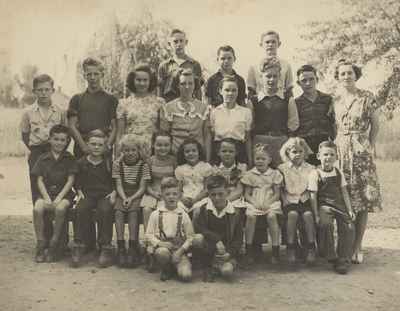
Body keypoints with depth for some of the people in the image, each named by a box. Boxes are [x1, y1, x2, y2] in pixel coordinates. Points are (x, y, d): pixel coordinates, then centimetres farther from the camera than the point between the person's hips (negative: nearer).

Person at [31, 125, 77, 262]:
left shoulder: (70, 159, 5)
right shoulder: (43, 158, 9)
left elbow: (70, 181, -2)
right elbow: (40, 180, 4)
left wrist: (59, 197, -13)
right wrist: (47, 198, -10)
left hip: (64, 194, -2)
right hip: (46, 193, 2)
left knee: (60, 208, -33)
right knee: (37, 208, -29)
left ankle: (54, 244, -18)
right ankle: (41, 243, -14)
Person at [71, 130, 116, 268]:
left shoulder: (109, 163, 8)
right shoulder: (81, 162, 11)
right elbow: (77, 182, 18)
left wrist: (113, 192, -6)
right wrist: (80, 192, 0)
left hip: (105, 195, -1)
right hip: (87, 195, 2)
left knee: (104, 210, -33)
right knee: (81, 209, -31)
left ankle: (105, 248, -24)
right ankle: (79, 246, -22)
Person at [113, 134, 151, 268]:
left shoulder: (143, 165, -2)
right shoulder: (117, 164, 5)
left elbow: (142, 188, -5)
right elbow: (119, 185, 1)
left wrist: (131, 199, -19)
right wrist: (124, 198, -17)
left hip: (137, 195, -2)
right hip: (122, 195, 2)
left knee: (133, 211, -29)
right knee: (118, 211, -26)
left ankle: (133, 247, -26)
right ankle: (121, 248, -25)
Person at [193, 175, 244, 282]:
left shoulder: (235, 214, -5)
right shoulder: (204, 209, -4)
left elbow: (238, 239, -3)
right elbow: (197, 227, -17)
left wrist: (229, 253, -19)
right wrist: (216, 240, -25)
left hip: (226, 252, -1)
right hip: (209, 249, 1)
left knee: (227, 271, -28)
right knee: (198, 238, -31)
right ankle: (209, 266, -6)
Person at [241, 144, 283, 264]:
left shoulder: (275, 174, 9)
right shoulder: (249, 174, 10)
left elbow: (277, 193, 4)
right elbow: (247, 194, 7)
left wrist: (267, 203, -12)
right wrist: (255, 203, -11)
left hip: (271, 203, 0)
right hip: (254, 203, 1)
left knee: (272, 216, -32)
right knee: (250, 216, -31)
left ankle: (275, 250, -23)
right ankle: (249, 249, -20)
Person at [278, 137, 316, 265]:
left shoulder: (310, 169, 9)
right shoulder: (282, 168, 7)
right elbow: (280, 189, 7)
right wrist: (285, 201, -6)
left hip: (305, 200, 1)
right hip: (289, 201, -1)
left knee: (308, 215, -29)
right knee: (293, 214, -31)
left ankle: (311, 248, -18)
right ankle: (290, 248, -24)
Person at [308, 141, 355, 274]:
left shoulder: (339, 173, 12)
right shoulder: (315, 174, -2)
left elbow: (344, 192, 14)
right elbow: (313, 196, -4)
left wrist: (349, 210, 7)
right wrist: (316, 215, -10)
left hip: (340, 205, 4)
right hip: (324, 206, -4)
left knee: (349, 227, -14)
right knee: (325, 224, -30)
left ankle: (344, 260, -1)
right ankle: (332, 257, -13)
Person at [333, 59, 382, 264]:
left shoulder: (367, 98, 4)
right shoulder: (333, 100, 8)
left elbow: (375, 125, 7)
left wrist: (370, 147, 1)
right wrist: (333, 146, 2)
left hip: (361, 152, -1)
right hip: (338, 152, 1)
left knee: (362, 200, -2)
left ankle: (357, 246, 8)